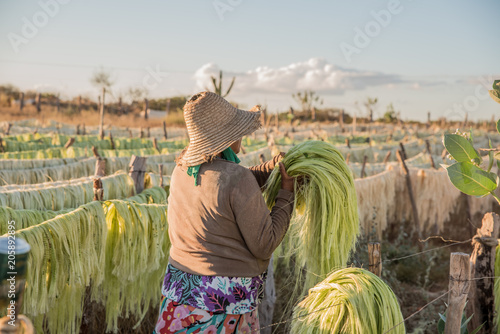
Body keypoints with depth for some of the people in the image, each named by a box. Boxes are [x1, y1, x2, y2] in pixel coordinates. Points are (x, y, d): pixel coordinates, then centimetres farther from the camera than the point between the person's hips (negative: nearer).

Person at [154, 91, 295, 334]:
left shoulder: (182, 170, 1)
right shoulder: (239, 179, -21)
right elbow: (264, 246, -15)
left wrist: (271, 167, 13)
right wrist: (286, 195, -5)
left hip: (179, 285, 7)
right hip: (226, 298, -6)